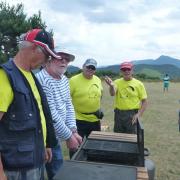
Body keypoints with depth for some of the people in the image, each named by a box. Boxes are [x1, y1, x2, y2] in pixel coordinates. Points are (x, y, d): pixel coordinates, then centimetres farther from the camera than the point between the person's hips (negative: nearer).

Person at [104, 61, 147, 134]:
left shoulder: (139, 84, -1)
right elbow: (112, 93, -19)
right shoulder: (117, 82, 1)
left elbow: (144, 101, 1)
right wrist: (111, 86, -40)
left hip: (132, 114, -1)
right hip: (119, 114, 2)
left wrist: (139, 114, -11)